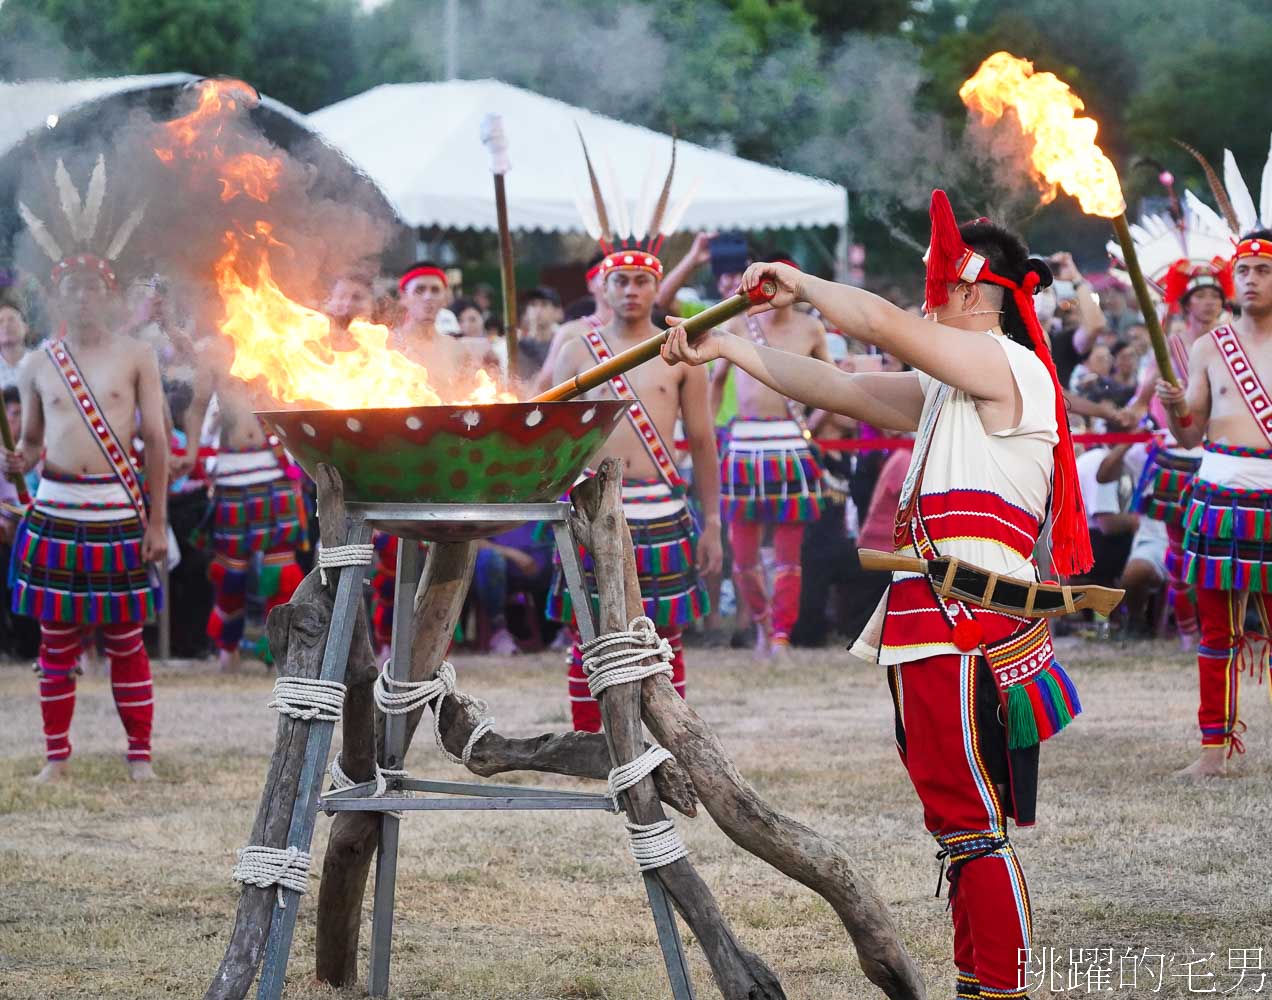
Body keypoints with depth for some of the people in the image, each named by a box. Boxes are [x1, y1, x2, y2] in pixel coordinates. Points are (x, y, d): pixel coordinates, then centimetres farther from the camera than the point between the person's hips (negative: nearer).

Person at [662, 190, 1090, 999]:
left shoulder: (1009, 368, -8)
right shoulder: (948, 390, 22)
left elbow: (882, 324, -17)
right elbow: (839, 388, 25)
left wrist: (801, 285, 0)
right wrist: (727, 348, 24)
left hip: (969, 633, -10)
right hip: (935, 633, 10)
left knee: (974, 824, -11)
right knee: (958, 821, 12)